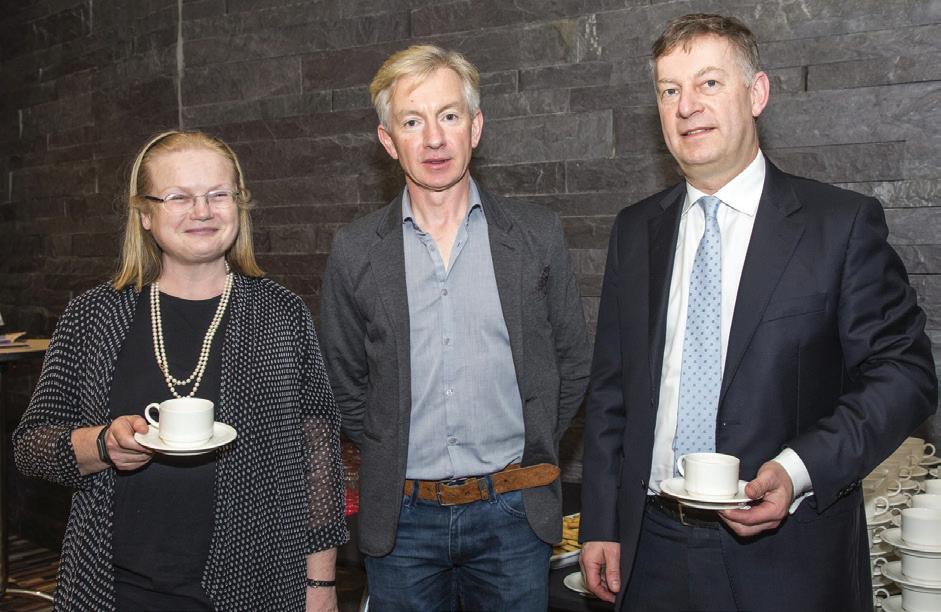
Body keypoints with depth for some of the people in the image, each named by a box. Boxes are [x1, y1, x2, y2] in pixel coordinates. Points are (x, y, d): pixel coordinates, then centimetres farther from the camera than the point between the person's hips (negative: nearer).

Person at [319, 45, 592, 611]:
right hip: (401, 519, 1)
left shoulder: (538, 235, -2)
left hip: (512, 515, 0)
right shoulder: (355, 253, -1)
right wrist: (394, 460, 4)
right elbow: (345, 384, 8)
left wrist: (528, 453, 4)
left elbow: (573, 364, 6)